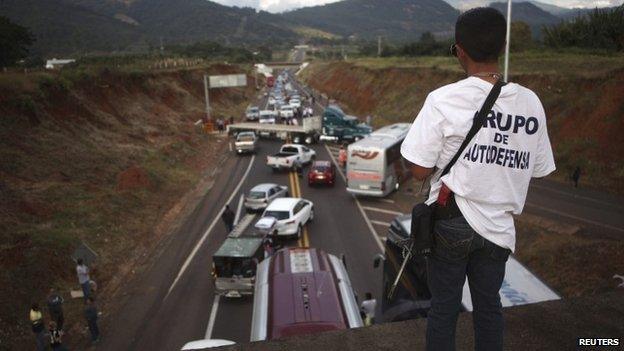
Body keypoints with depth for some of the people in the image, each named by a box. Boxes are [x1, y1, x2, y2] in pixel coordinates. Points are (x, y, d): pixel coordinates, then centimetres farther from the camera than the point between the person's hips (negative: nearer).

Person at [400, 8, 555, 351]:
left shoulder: (444, 100, -15)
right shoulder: (530, 102, -3)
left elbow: (420, 171, -14)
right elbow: (537, 170, 4)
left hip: (451, 222, -3)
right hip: (498, 227, 4)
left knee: (443, 308, 13)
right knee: (489, 307, 21)